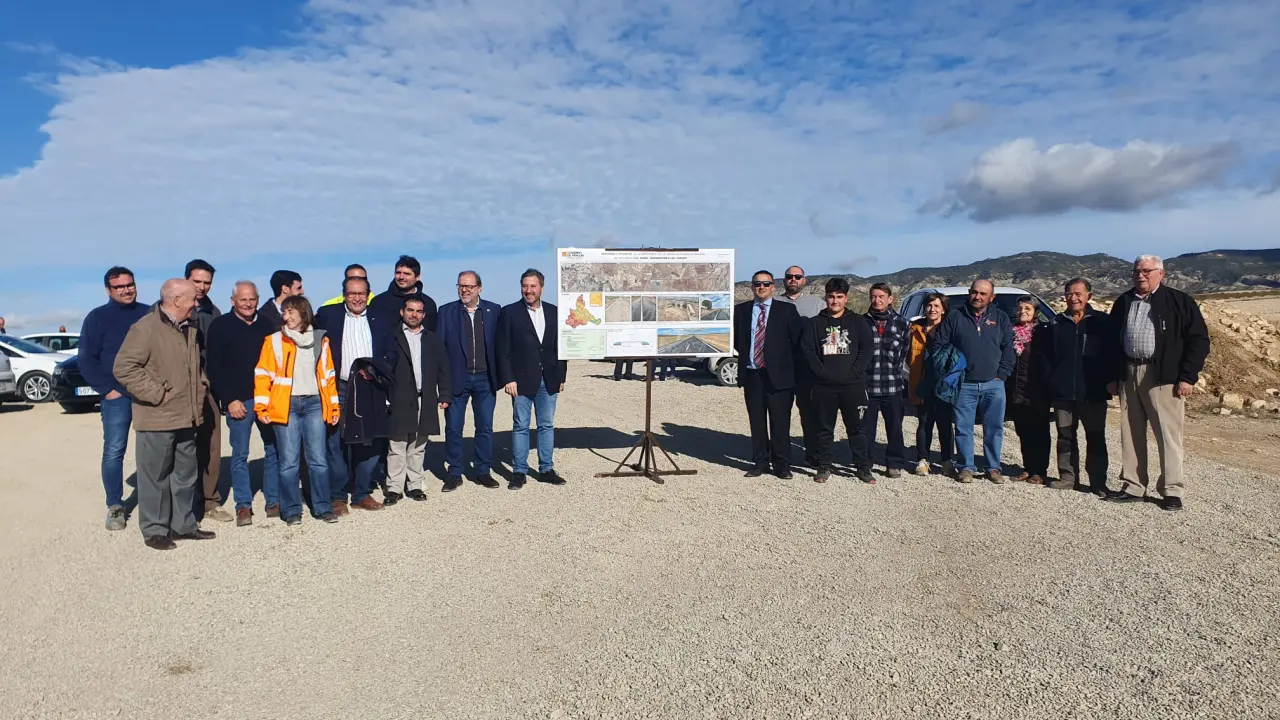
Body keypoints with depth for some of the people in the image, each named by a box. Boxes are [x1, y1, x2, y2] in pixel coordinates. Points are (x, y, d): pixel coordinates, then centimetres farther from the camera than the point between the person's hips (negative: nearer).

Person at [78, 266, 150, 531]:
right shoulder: (97, 317, 2)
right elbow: (86, 359, 0)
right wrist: (107, 389, -8)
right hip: (117, 395, -2)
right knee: (114, 451, -3)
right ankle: (115, 507, 5)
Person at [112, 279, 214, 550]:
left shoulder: (189, 328, 12)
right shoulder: (146, 328, -14)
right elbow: (123, 368, -19)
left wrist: (200, 386, 14)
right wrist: (156, 393, -18)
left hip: (185, 416, 8)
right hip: (157, 418, -8)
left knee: (186, 474, 14)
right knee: (156, 476, 2)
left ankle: (183, 524, 25)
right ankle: (154, 530, 13)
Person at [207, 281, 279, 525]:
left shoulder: (266, 324, 8)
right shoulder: (221, 326, -1)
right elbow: (213, 367, -3)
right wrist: (229, 400, -9)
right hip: (238, 400, -3)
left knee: (274, 449, 5)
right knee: (240, 454, 2)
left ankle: (274, 502, 14)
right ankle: (243, 506, 10)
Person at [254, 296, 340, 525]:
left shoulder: (321, 340, 10)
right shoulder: (274, 341, 5)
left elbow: (328, 376, 12)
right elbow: (263, 375, 2)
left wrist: (334, 407, 8)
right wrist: (261, 407, -7)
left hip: (314, 404, 1)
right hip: (285, 406, -1)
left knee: (319, 459, 2)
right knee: (289, 461, 1)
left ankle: (323, 507, 11)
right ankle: (292, 510, 11)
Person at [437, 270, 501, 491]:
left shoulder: (494, 310, 3)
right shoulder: (446, 311, 2)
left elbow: (500, 344, 4)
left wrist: (499, 377, -1)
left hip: (485, 379, 1)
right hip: (456, 379, 0)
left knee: (485, 427, 7)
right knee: (453, 428, 4)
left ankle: (483, 472, 18)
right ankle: (455, 473, 16)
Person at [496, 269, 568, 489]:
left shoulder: (554, 312, 8)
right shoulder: (509, 313, -2)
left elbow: (560, 345, 10)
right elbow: (503, 350, -4)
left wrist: (561, 376, 6)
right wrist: (508, 379, -11)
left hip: (549, 380, 3)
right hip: (522, 380, -3)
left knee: (547, 425, 9)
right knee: (521, 426, 3)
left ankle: (546, 469, 19)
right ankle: (519, 472, 12)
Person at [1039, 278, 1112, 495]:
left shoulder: (1103, 322, 0)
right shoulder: (1057, 324, 9)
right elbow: (1044, 354, 13)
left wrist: (1108, 381, -7)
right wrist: (1051, 379, 4)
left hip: (1093, 393, -3)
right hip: (1062, 393, 3)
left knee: (1096, 438, 4)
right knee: (1065, 436, 9)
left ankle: (1098, 482, 10)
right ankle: (1068, 476, 18)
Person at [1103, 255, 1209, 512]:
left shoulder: (1179, 301, -1)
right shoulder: (1123, 302, 13)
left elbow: (1198, 340, -4)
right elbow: (1113, 340, 17)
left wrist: (1187, 377, -10)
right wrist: (1112, 376, 11)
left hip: (1163, 377, -5)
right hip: (1128, 375, 5)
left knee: (1168, 434, -2)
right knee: (1130, 434, 9)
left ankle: (1172, 490, 7)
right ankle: (1133, 487, 17)